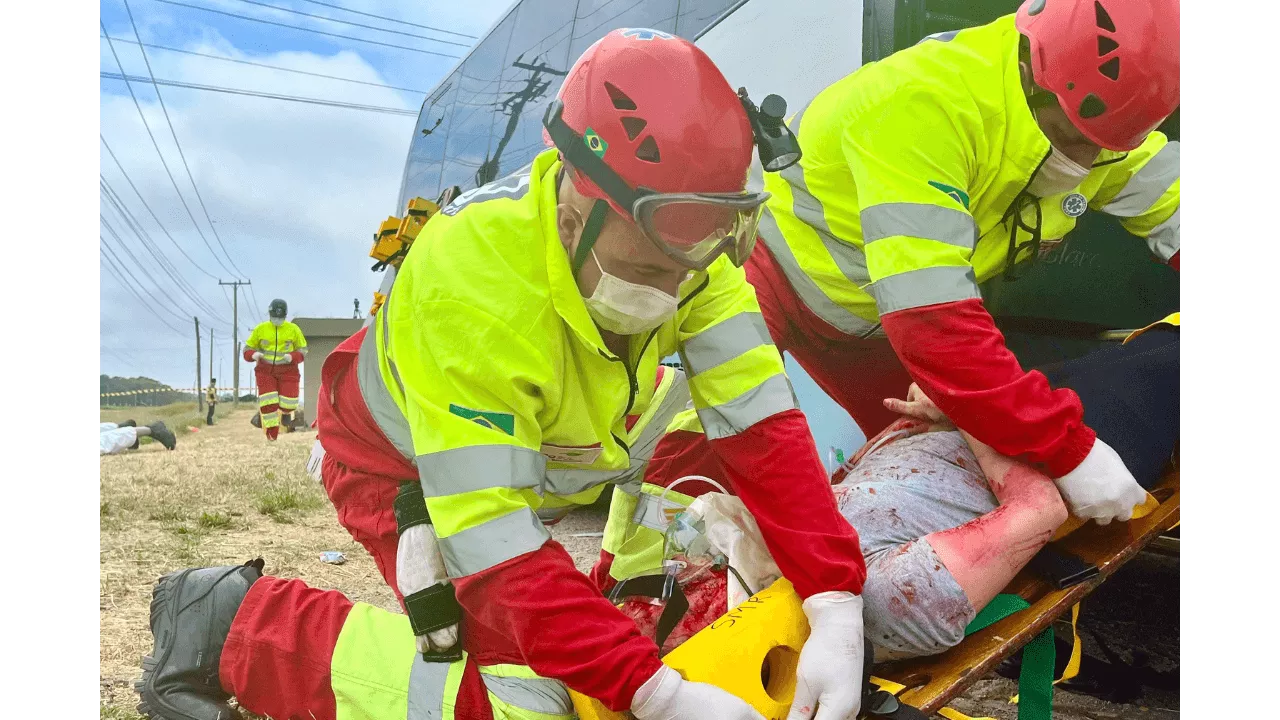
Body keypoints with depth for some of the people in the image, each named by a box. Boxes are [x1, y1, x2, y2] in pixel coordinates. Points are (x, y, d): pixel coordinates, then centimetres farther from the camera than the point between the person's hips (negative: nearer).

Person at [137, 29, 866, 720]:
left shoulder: (687, 241, -25)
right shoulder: (465, 282, -40)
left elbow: (762, 423, -26)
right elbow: (497, 549, -39)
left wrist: (836, 611, -35)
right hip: (409, 463, -6)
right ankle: (233, 626, -4)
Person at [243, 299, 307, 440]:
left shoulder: (293, 329, -1)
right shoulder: (260, 329, 1)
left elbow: (302, 350, 6)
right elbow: (248, 349, 7)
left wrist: (292, 357, -15)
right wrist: (253, 355, -16)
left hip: (287, 370, 0)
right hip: (266, 370, 0)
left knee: (289, 402, -9)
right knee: (268, 402, -8)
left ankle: (286, 412, 29)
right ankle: (271, 435, 6)